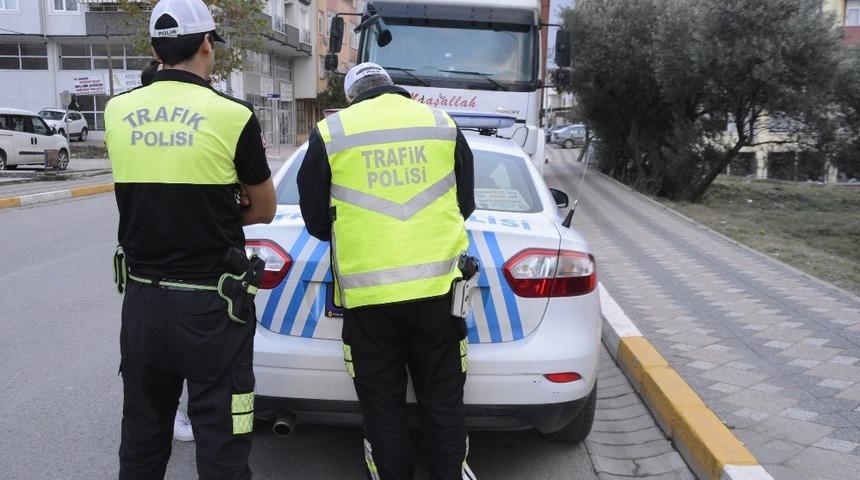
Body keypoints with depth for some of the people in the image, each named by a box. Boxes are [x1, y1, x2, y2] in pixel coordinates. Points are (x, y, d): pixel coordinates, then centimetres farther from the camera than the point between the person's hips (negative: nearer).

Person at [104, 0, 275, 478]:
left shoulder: (117, 112, 2)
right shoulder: (232, 115, -11)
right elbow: (265, 209, 1)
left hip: (141, 299, 5)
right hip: (212, 304, -5)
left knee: (142, 438, 21)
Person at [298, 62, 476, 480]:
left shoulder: (330, 132, 3)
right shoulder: (443, 124, 8)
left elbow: (315, 218, 9)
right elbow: (465, 204, 16)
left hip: (368, 292, -1)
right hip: (436, 288, 2)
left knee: (383, 407, 12)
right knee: (443, 402, 14)